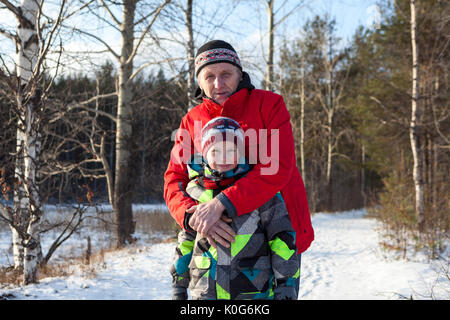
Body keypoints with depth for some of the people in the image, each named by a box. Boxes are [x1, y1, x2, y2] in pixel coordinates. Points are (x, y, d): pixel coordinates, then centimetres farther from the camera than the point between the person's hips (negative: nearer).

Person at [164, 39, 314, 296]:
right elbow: (174, 180, -3)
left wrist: (221, 204, -29)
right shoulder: (192, 121, 4)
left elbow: (277, 167, -21)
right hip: (229, 236, 3)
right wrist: (192, 216, -26)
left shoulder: (269, 104, -7)